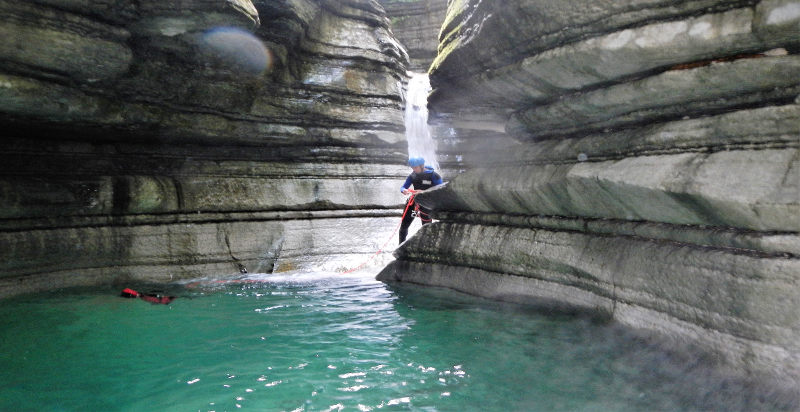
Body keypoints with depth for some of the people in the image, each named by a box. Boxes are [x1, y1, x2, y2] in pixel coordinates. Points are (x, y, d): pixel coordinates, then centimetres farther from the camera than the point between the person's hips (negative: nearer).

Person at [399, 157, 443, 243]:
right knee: (404, 224, 8)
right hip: (414, 201, 5)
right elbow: (403, 187, 5)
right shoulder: (412, 175, 4)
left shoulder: (433, 175, -12)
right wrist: (404, 190, -21)